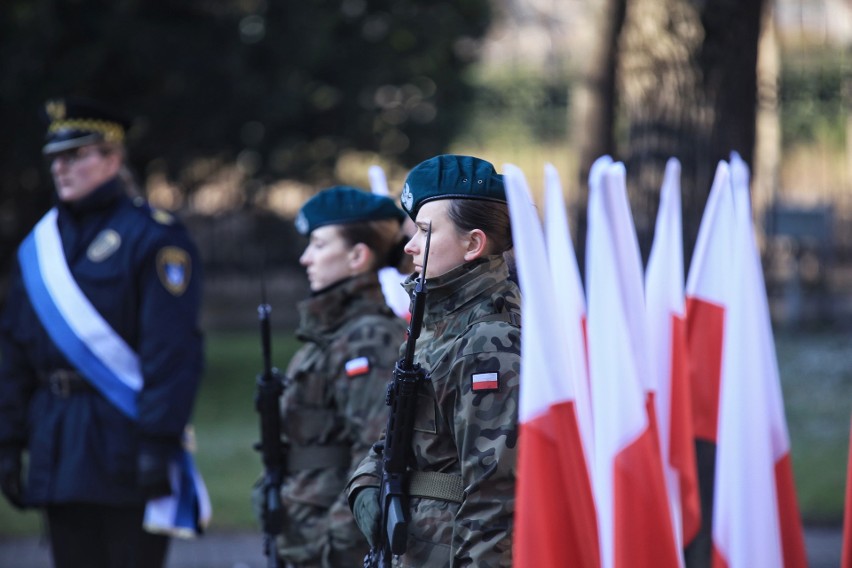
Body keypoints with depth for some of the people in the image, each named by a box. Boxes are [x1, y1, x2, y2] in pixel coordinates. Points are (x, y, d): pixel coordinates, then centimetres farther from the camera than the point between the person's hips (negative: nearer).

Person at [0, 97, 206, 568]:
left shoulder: (154, 238, -6)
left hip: (125, 441, -6)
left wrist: (159, 440, -18)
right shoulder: (38, 246, 13)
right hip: (58, 450, 6)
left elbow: (173, 350, -12)